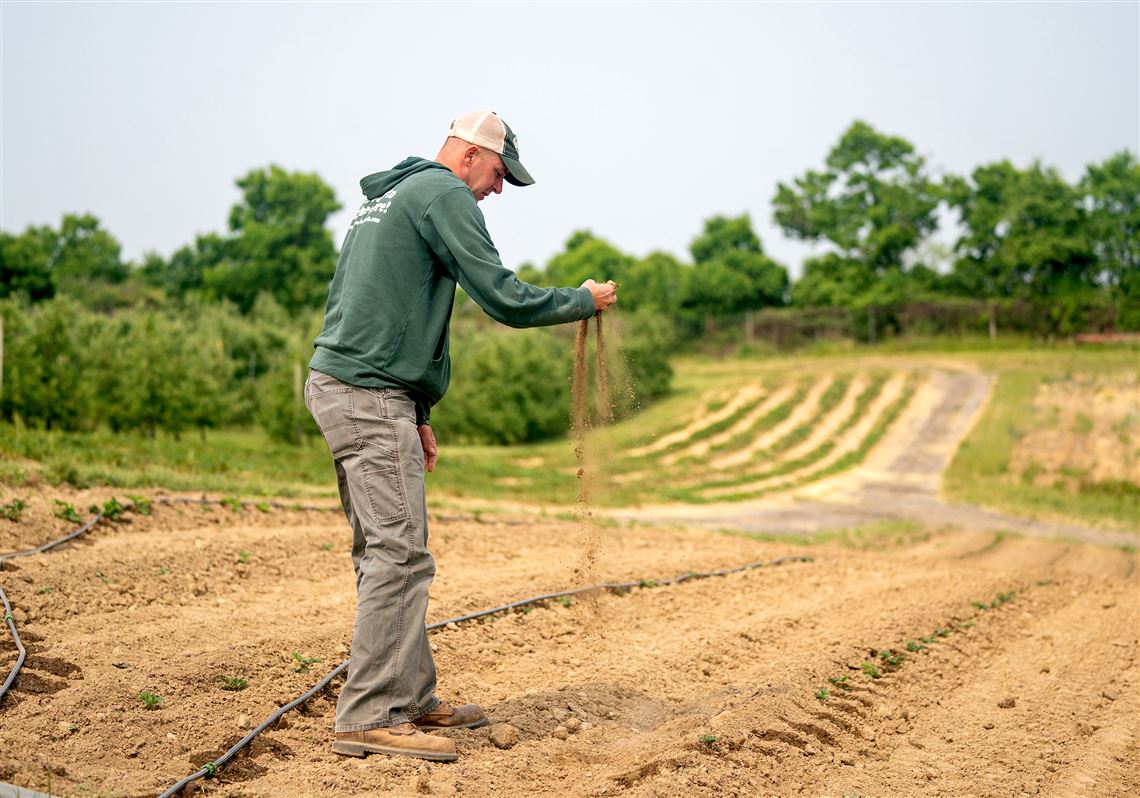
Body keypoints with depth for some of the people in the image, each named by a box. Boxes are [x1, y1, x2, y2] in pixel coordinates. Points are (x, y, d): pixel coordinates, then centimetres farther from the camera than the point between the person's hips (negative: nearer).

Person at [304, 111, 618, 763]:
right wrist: (584, 300, 4)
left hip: (340, 387, 10)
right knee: (400, 557, -10)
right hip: (370, 396, -10)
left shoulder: (386, 195, 24)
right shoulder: (443, 193, -6)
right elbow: (504, 298, -13)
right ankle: (368, 718, -9)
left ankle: (412, 700, 18)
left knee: (386, 554, 12)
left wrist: (416, 412, 24)